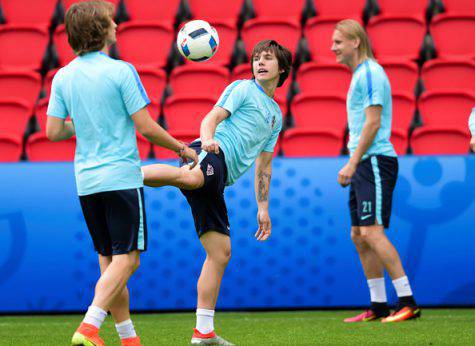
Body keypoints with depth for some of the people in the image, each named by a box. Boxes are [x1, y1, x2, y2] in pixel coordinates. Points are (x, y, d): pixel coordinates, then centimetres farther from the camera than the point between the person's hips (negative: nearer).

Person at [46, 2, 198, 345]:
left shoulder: (63, 77, 5)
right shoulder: (121, 71, -10)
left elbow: (53, 131, 4)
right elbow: (146, 127, -11)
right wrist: (182, 148, 4)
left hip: (86, 181, 6)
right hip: (122, 177, -6)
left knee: (109, 260, 13)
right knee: (126, 259, -4)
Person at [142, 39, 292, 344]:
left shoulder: (276, 115, 32)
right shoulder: (243, 89, 10)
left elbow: (264, 165, 35)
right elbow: (212, 118, -3)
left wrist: (263, 208, 29)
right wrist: (207, 139, -26)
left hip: (218, 181, 7)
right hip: (212, 156, -7)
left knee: (221, 253, 4)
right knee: (191, 177, -46)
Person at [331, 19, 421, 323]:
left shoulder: (370, 73, -11)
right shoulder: (360, 75, 20)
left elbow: (373, 122, -17)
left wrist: (352, 163, -18)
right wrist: (353, 165, 20)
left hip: (375, 161, -10)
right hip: (365, 165, 10)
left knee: (372, 232, -15)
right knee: (359, 237, 8)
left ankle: (408, 302, -14)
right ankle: (379, 306, 12)